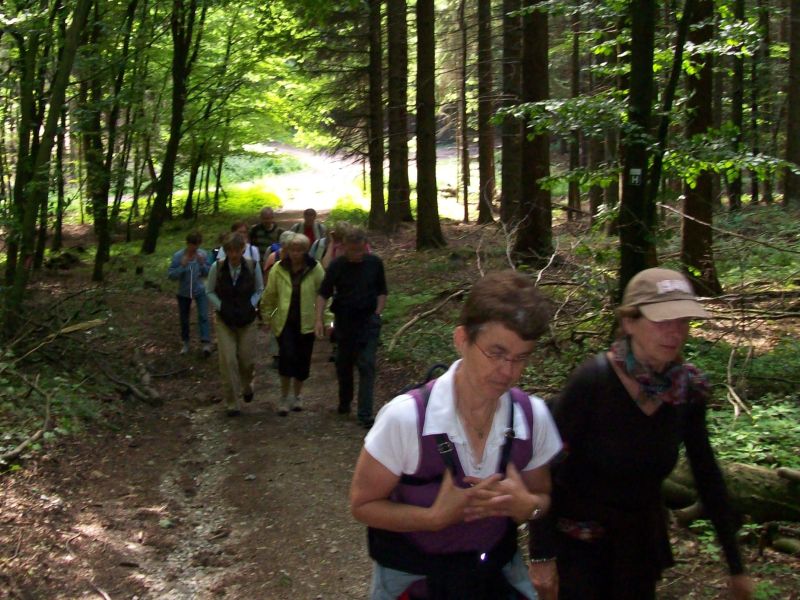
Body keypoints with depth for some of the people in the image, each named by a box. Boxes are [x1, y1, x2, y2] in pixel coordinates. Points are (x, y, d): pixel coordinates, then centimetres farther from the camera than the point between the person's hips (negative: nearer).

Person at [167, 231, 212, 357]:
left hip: (200, 291, 0)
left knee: (203, 316, -15)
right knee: (184, 319, 14)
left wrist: (202, 264, -21)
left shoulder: (203, 254, -10)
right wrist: (182, 266, -29)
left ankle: (206, 343, -20)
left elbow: (207, 273, -2)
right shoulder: (178, 256, -16)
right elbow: (170, 275, -15)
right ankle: (185, 342, 32)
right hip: (184, 292, 0)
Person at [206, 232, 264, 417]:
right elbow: (211, 292, 2)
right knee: (228, 361, -7)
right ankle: (232, 403, 3)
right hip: (224, 321, -1)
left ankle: (246, 386, 40)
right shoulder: (217, 267, -9)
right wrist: (222, 307, -12)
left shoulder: (252, 266, -9)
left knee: (247, 359, 6)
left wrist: (250, 306, -10)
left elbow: (259, 290, 5)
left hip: (247, 320, 1)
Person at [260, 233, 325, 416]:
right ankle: (284, 397, 2)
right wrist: (267, 316, 14)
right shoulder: (278, 269, -1)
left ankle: (296, 396, 29)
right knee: (287, 355, -15)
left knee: (302, 360, 8)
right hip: (285, 322, 0)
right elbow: (270, 294, 10)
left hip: (307, 322, 1)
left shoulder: (315, 269, -4)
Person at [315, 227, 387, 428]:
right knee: (343, 364, 13)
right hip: (344, 321, 1)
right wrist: (319, 319, -11)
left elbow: (382, 292, 9)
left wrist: (377, 314, 0)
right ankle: (344, 402, 36)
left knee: (367, 366, -6)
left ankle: (365, 414, -6)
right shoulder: (337, 265, -7)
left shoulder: (374, 263, -3)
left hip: (368, 321, 0)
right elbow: (323, 294, -3)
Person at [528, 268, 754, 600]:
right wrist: (541, 555, -20)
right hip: (580, 537, -5)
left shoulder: (689, 386, -8)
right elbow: (546, 466, -19)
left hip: (642, 540, 5)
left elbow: (707, 476, 1)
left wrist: (736, 566, 5)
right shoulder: (592, 381, -23)